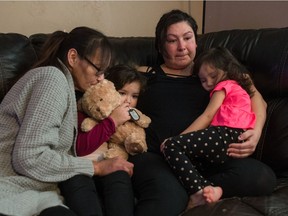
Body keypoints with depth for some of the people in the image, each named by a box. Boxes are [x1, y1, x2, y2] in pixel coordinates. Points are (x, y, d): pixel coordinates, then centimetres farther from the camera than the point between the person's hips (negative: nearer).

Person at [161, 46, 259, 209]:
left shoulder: (224, 86, 12)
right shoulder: (239, 90, 40)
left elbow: (207, 117, -1)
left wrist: (178, 138, -5)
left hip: (227, 135, -10)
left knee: (171, 147, -17)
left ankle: (198, 193, -29)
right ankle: (210, 189, -19)